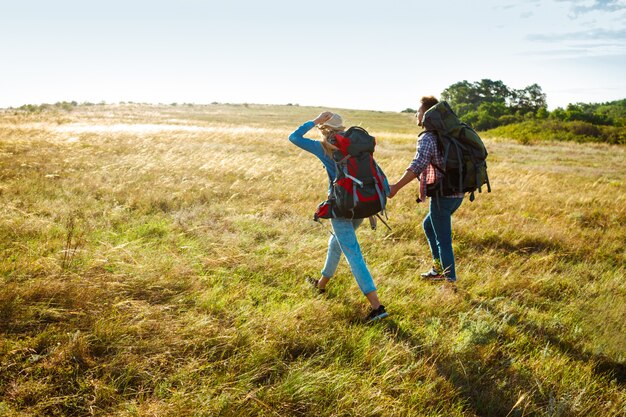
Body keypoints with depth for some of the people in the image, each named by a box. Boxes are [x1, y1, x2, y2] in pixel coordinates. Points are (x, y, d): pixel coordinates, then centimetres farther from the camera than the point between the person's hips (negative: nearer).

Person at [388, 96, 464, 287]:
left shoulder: (427, 138, -14)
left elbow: (418, 165, -27)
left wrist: (396, 187, -25)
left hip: (442, 195, -9)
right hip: (457, 193, 9)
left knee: (443, 240, 3)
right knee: (428, 224, 25)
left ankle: (451, 281, 11)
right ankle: (439, 268, 27)